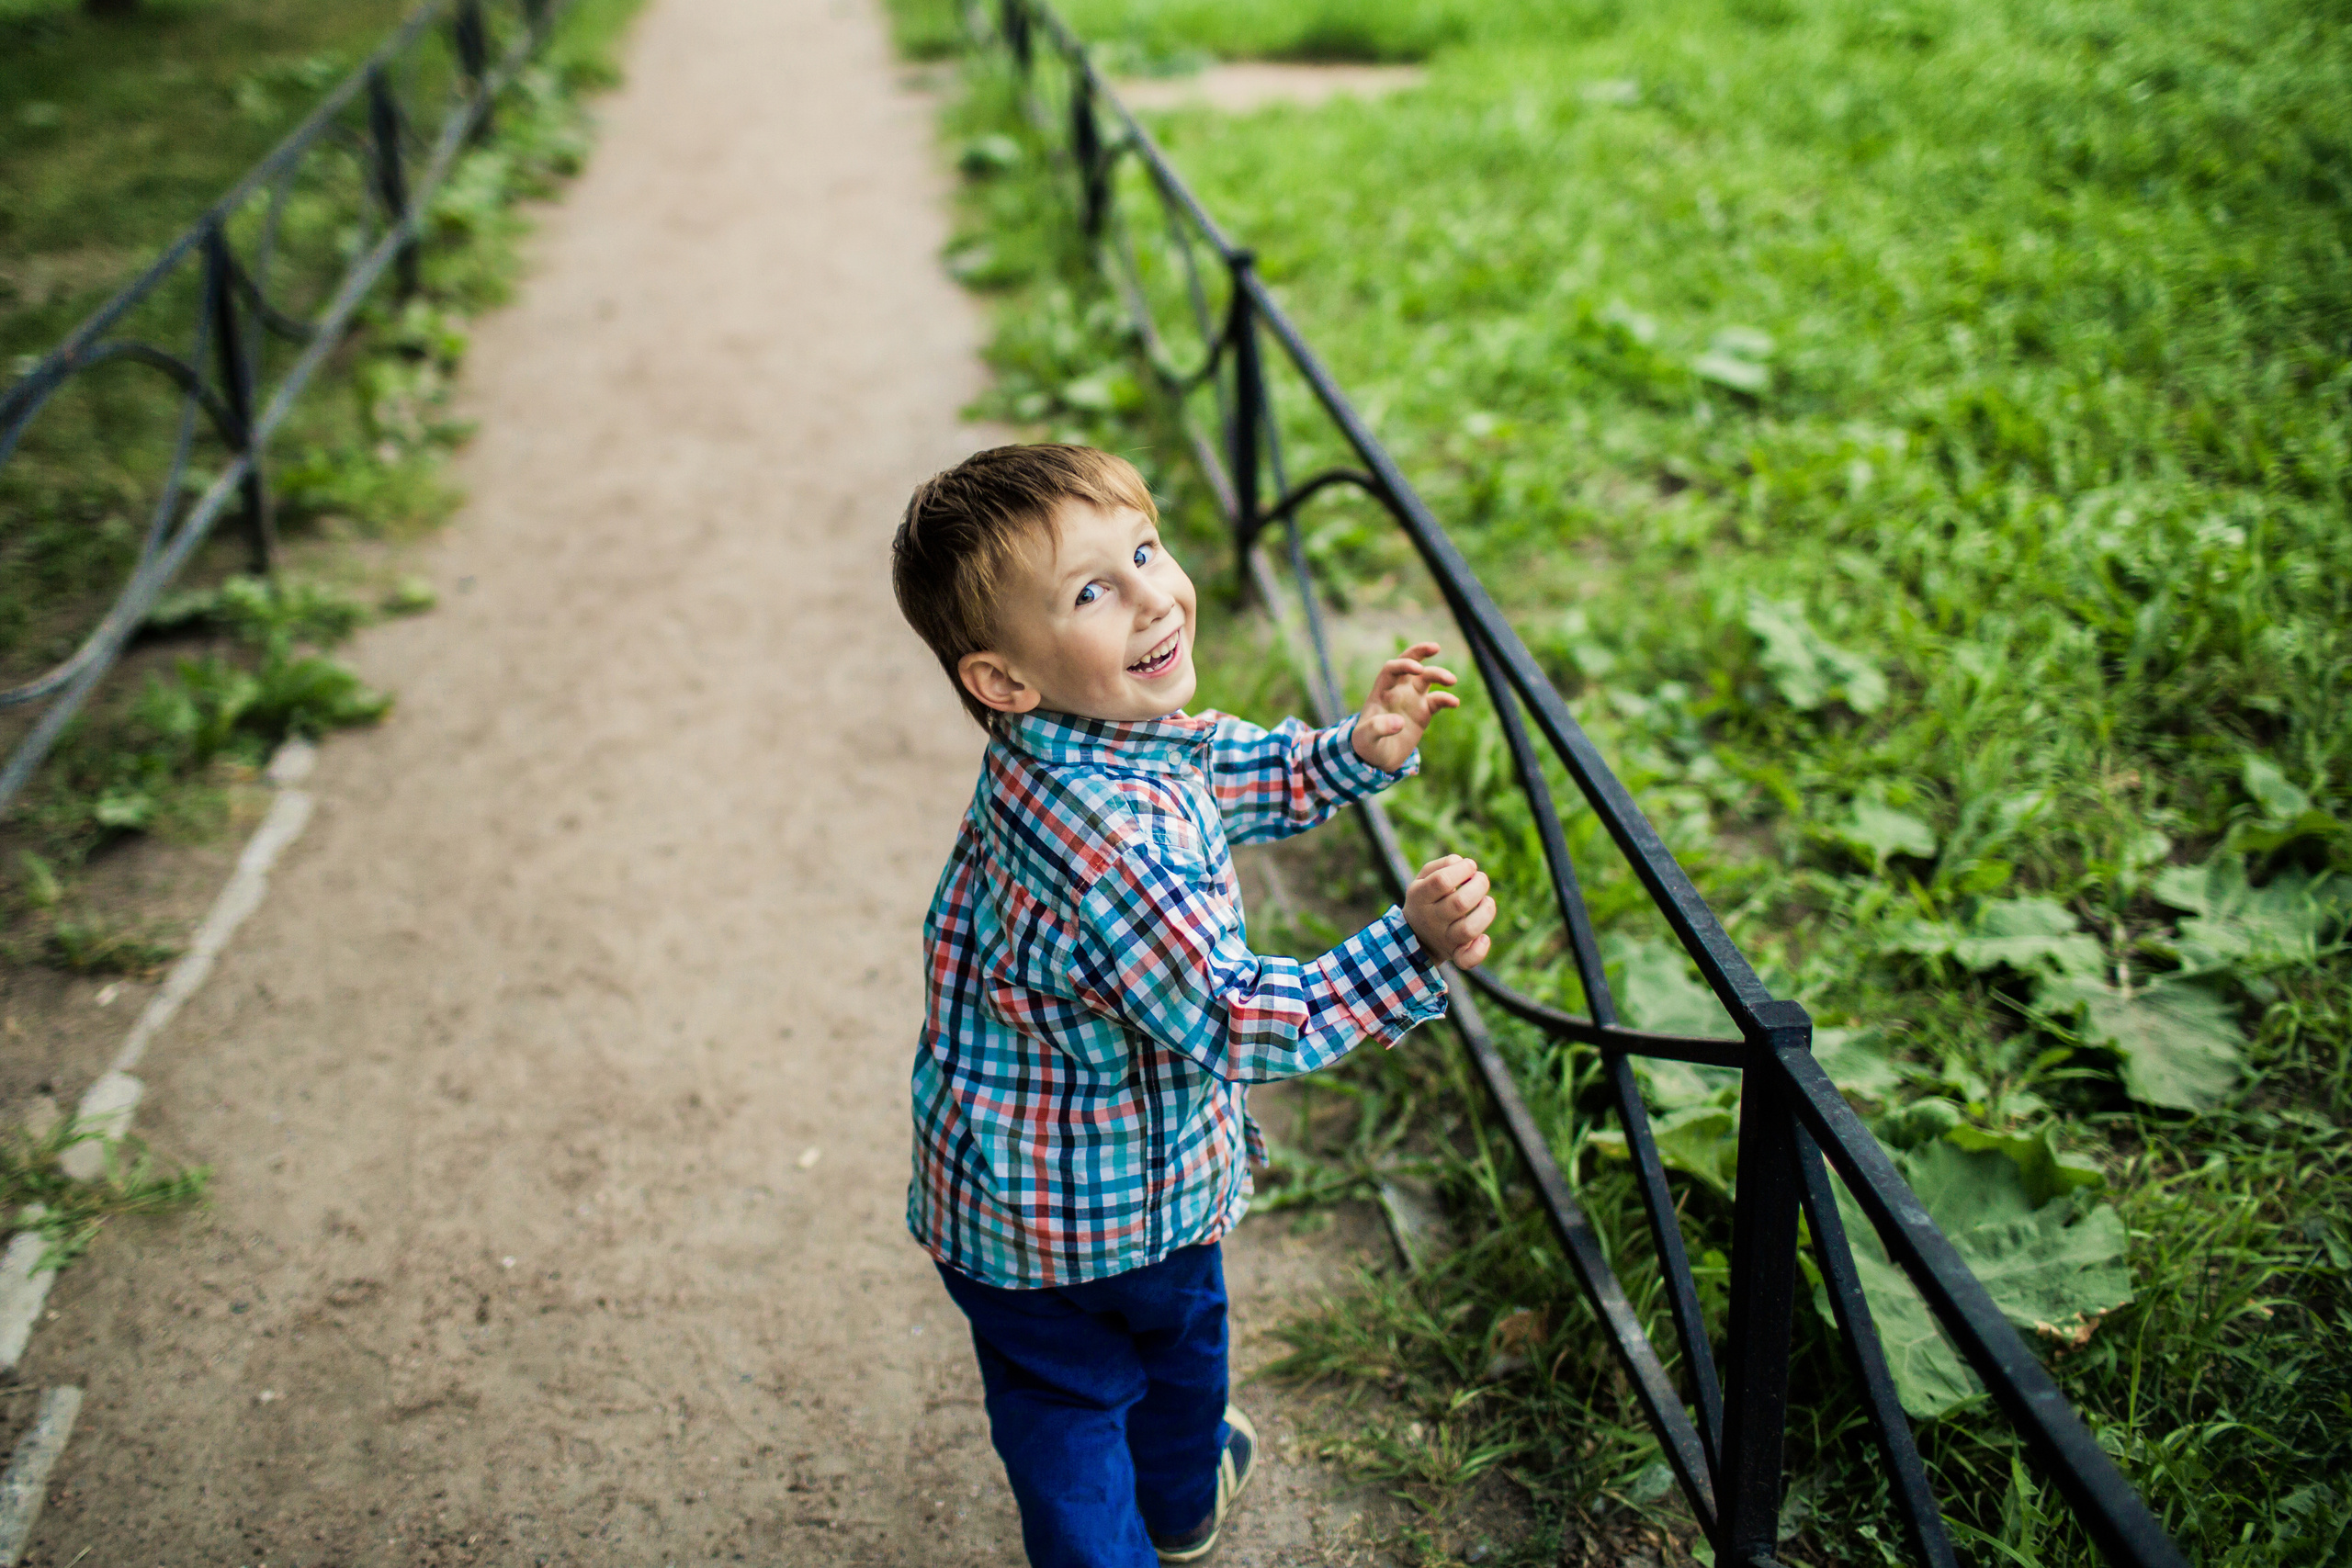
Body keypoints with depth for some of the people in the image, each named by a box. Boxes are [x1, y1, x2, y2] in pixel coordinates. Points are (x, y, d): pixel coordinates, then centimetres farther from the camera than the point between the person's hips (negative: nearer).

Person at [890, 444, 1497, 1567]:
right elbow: (1237, 1021, -34)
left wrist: (1354, 752, -2)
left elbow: (1229, 776, 11)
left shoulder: (1109, 729, -10)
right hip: (1079, 1214, -7)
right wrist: (1410, 952, -39)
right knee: (1069, 1407, 22)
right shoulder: (1114, 840, -40)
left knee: (1181, 1328, 30)